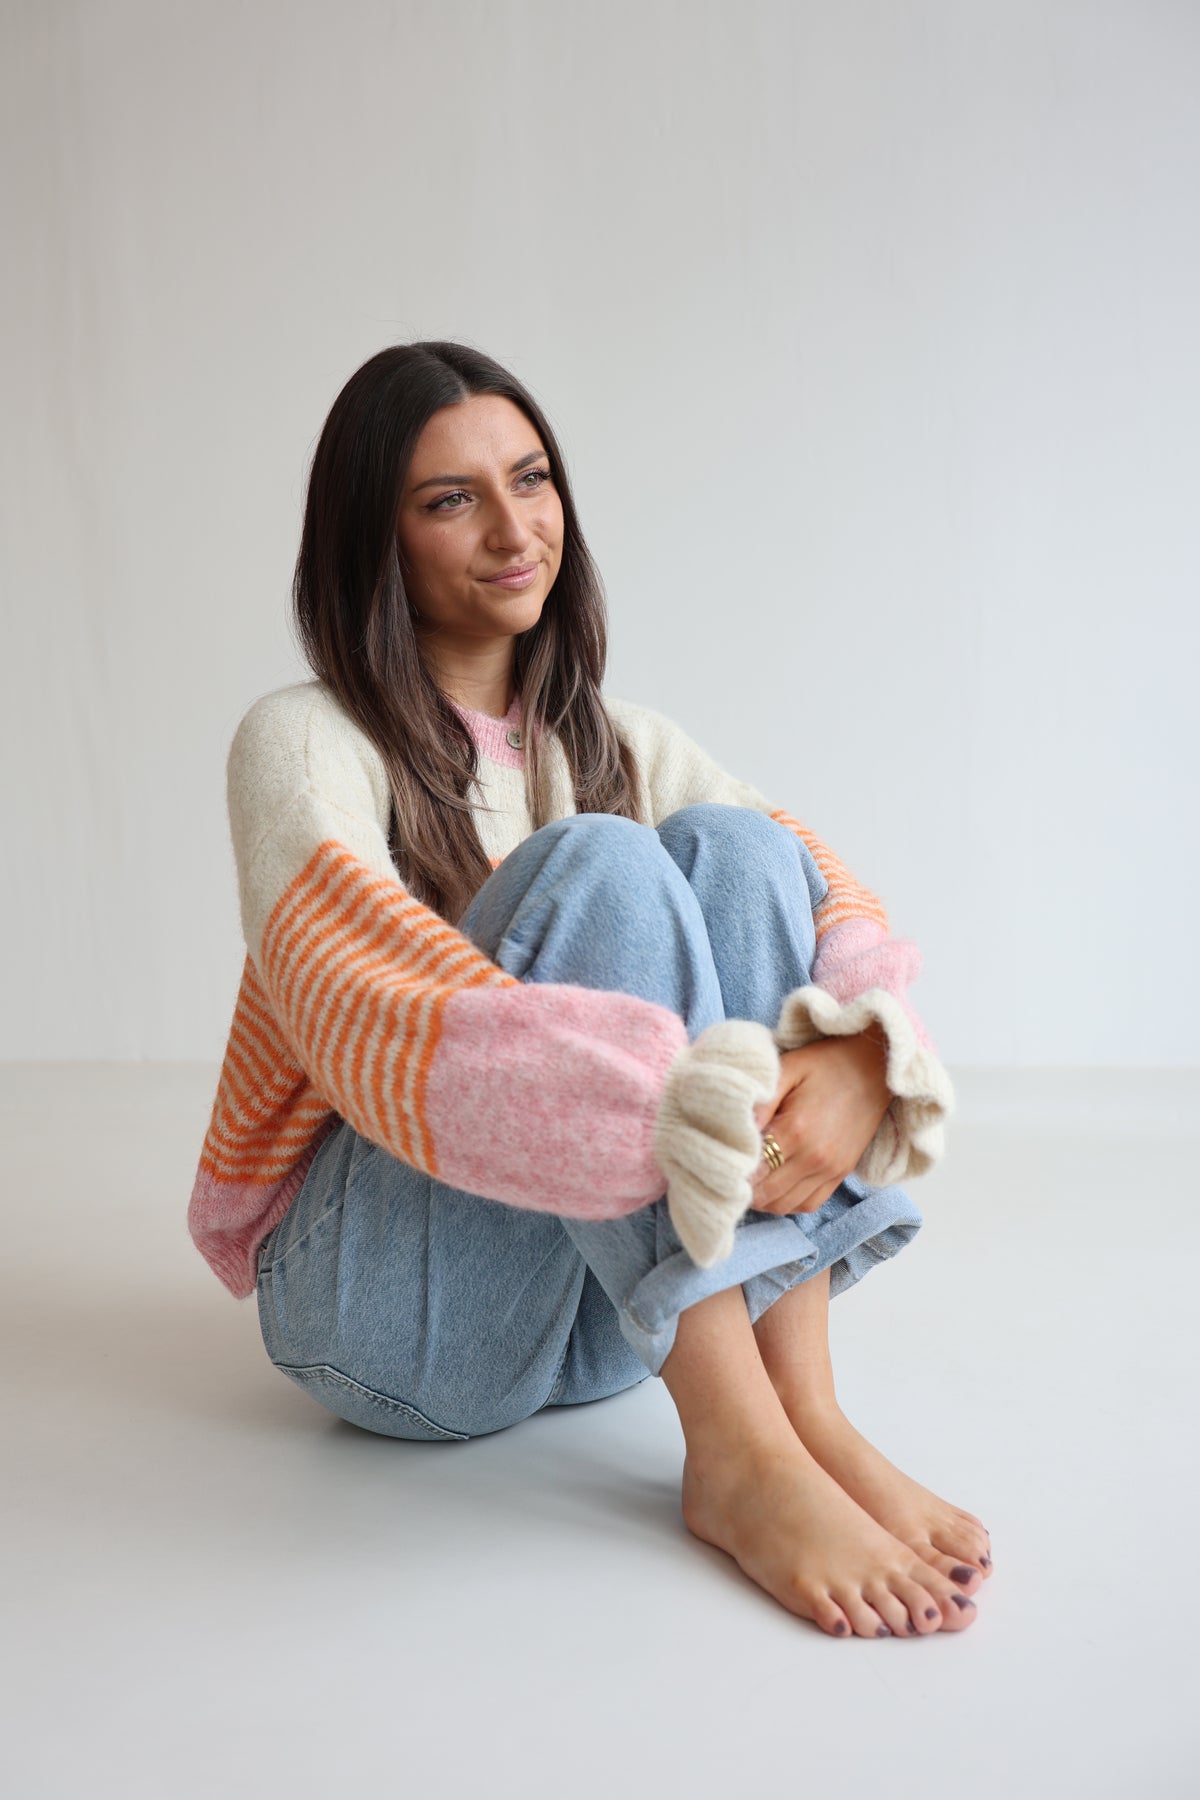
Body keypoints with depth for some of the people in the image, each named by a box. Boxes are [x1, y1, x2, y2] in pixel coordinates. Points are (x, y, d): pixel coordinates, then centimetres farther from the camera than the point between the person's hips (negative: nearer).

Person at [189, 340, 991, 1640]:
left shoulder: (621, 744, 9)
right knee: (595, 866, -27)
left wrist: (856, 1059, -30)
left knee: (725, 845, -19)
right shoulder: (304, 741, -7)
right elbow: (362, 1009, -27)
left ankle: (807, 1407, -25)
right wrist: (662, 1106, -41)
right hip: (382, 1298, -4)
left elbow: (835, 900, -6)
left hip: (620, 1309, 5)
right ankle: (738, 1454, -32)